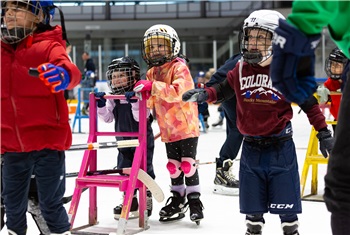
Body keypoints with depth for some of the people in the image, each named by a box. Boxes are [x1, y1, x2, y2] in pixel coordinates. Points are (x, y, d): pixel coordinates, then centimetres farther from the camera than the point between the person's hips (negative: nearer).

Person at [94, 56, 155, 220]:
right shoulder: (112, 97, 3)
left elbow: (141, 117, -25)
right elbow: (108, 118, 4)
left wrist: (135, 101, -37)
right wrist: (101, 105, -10)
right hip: (124, 140, 6)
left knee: (144, 169, 0)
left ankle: (147, 201, 16)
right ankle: (129, 202, 22)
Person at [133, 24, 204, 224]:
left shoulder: (179, 67, -13)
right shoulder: (152, 73, 10)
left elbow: (178, 92, -29)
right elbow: (152, 101, 10)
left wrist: (153, 87, -36)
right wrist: (144, 95, -12)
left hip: (186, 125, -7)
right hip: (168, 129, 7)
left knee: (188, 164, -5)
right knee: (173, 166, 13)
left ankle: (195, 201, 5)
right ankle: (178, 199, 26)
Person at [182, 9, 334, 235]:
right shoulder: (241, 69, 1)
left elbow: (309, 103, -2)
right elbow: (224, 89, 15)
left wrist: (324, 133, -1)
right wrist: (204, 94, -4)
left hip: (280, 148, -3)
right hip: (251, 148, 3)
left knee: (286, 202, 2)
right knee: (252, 205, 14)